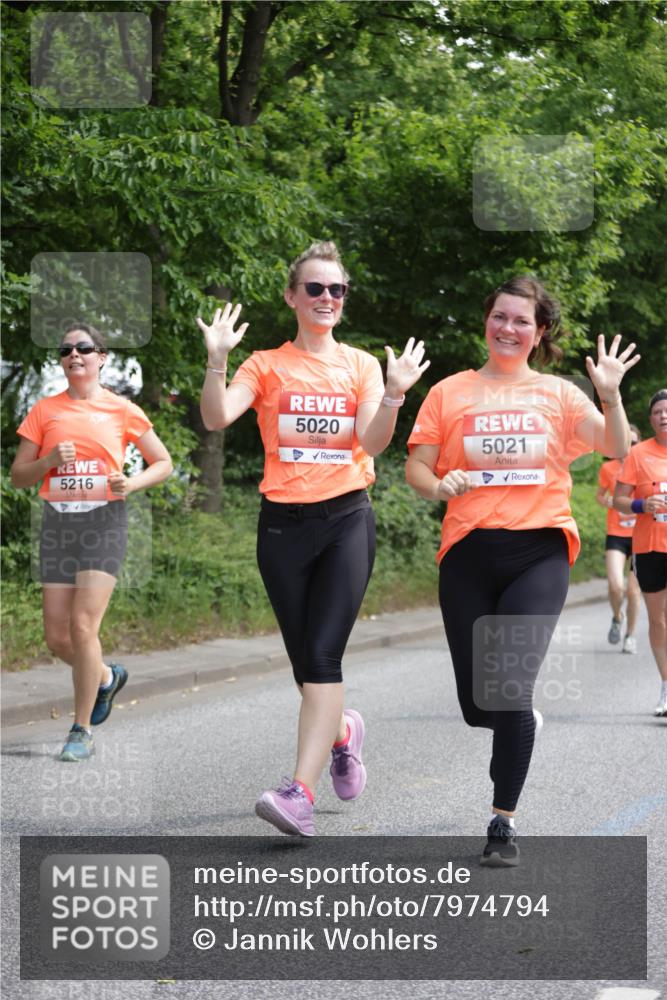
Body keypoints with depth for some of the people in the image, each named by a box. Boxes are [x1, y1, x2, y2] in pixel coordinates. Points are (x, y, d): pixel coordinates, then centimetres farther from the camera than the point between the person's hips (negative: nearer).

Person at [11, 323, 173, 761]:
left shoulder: (122, 410, 3)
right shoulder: (45, 410, 8)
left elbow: (163, 463, 10)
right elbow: (18, 476, 8)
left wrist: (133, 483, -9)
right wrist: (49, 460, -11)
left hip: (104, 521, -3)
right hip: (58, 522, 3)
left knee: (83, 626, -15)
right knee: (57, 637, 2)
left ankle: (82, 731, -3)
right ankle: (107, 677, 34)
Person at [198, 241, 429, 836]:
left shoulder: (361, 365, 8)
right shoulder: (266, 365, 6)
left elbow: (372, 441, -7)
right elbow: (216, 418, -10)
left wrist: (395, 392, -22)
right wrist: (218, 359, -23)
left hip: (346, 518, -1)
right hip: (283, 521, 1)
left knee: (323, 655, -15)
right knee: (305, 658, 7)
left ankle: (301, 793, -21)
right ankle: (342, 732, 39)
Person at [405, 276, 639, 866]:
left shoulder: (558, 394, 10)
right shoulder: (451, 393, 10)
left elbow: (616, 449, 1)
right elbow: (417, 468, 8)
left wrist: (610, 395, -15)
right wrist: (440, 486, -13)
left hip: (539, 551, -1)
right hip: (469, 552, 1)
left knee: (511, 689, -16)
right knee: (478, 706, 4)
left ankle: (504, 824, -4)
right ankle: (522, 719, 41)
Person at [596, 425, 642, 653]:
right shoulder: (608, 468, 0)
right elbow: (600, 495, 15)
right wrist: (607, 501, -7)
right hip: (616, 535, 0)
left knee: (634, 590, 3)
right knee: (616, 586, -16)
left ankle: (630, 634, 23)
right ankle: (617, 617, 16)